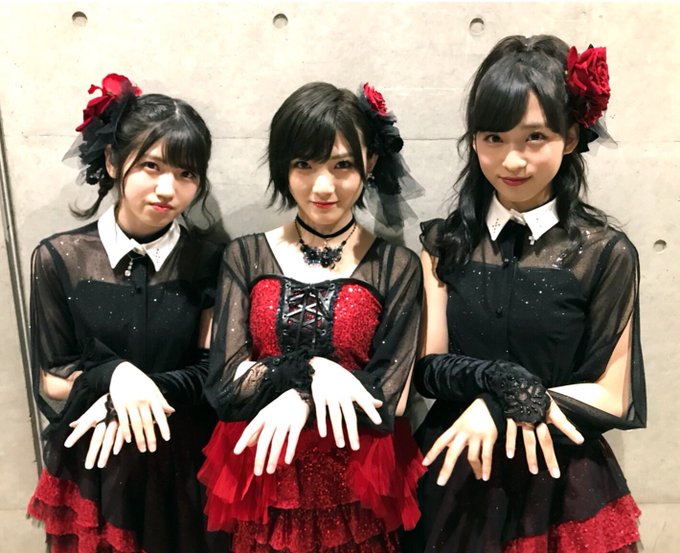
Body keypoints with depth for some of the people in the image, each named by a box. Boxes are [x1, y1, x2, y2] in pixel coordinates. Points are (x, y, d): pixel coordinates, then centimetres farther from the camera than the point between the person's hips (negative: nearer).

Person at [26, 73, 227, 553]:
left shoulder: (209, 260, -8)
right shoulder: (60, 258, -9)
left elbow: (213, 372, -7)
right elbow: (50, 383, -5)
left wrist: (142, 391, -22)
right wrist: (113, 374, -23)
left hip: (184, 464, 0)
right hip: (92, 465, 0)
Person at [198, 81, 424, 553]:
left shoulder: (398, 267, -7)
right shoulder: (246, 257, -3)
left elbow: (387, 404, -11)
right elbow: (224, 388, -10)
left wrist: (299, 401, -21)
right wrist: (312, 369, -23)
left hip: (356, 495, -1)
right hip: (262, 487, 1)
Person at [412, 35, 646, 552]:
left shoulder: (606, 253, -11)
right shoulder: (443, 242, -3)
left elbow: (613, 399, -9)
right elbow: (427, 367, -6)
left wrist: (494, 405, -20)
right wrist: (504, 380, -24)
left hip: (558, 485, -2)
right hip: (455, 476, 2)